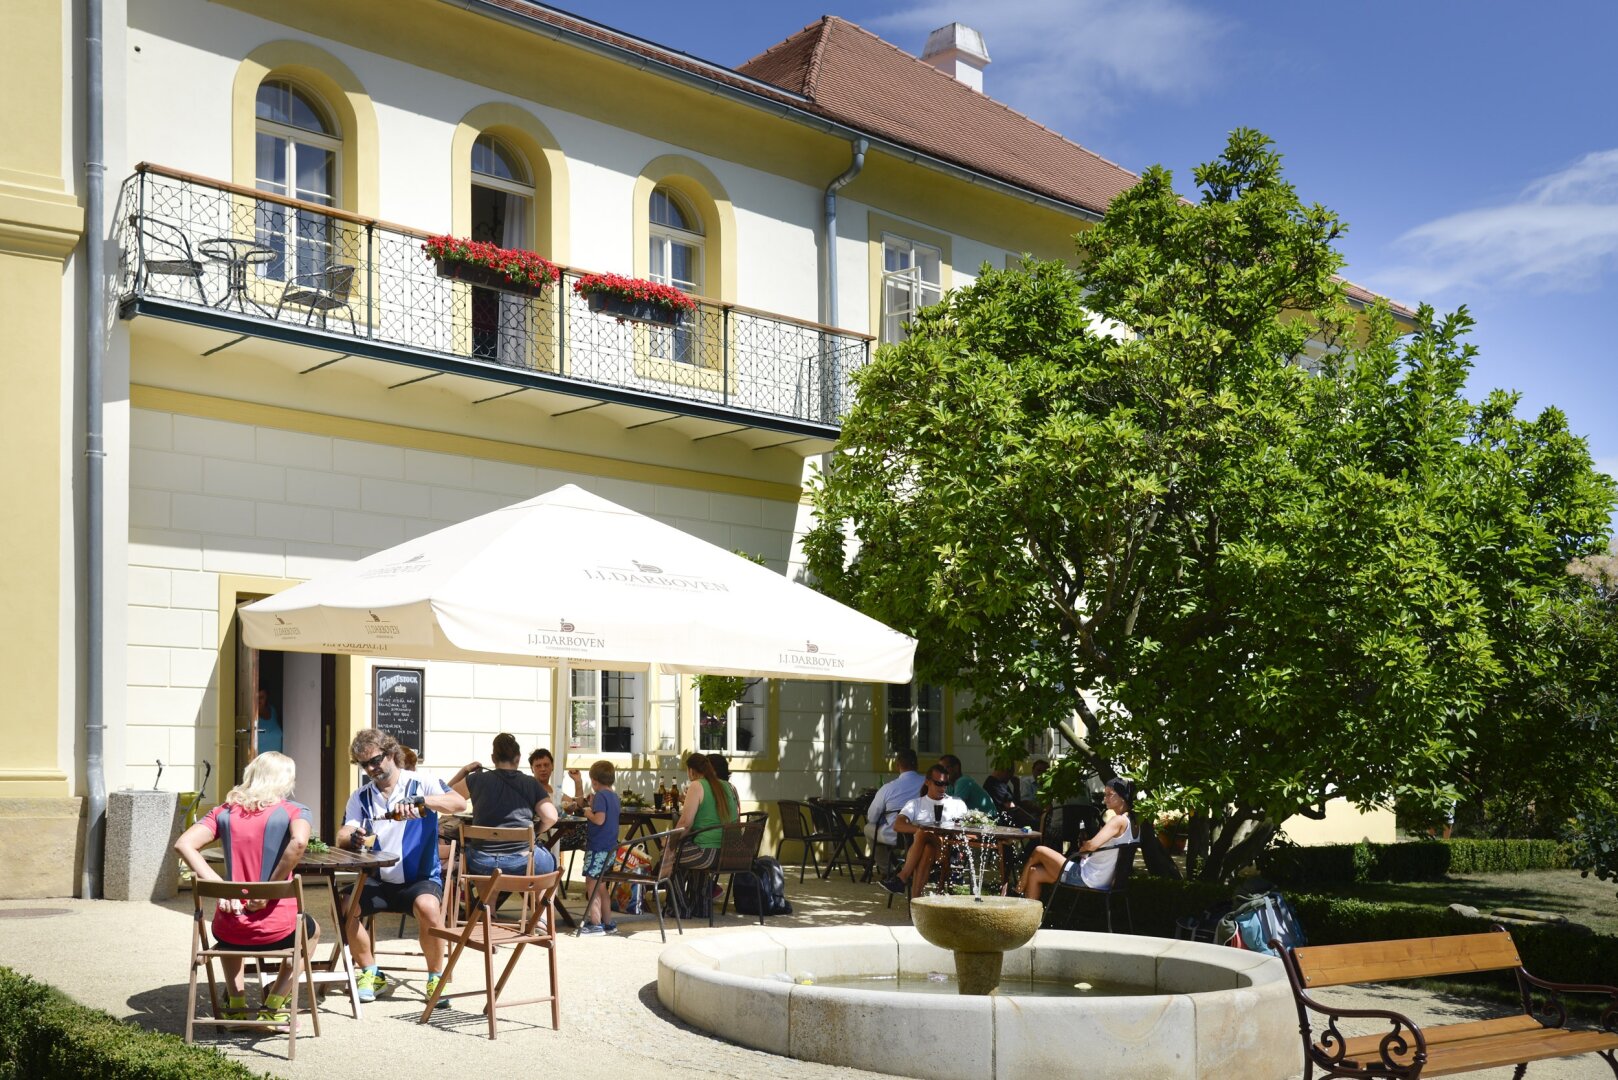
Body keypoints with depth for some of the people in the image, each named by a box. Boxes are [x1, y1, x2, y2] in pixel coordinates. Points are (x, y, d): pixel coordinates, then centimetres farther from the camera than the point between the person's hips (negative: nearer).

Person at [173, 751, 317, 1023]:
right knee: (311, 930, 34)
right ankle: (272, 1008, 27)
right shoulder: (293, 811, -4)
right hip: (276, 929, -3)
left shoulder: (225, 811, 6)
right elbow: (299, 841, -26)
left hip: (229, 930, 3)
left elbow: (183, 844, -7)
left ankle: (236, 1005, 33)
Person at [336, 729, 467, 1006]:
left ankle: (436, 978, -12)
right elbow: (342, 837, -2)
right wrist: (353, 838, -27)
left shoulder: (421, 784, -2)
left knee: (427, 906, -35)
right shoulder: (360, 798, 11)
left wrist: (419, 801, -34)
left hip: (421, 878, -4)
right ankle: (371, 975, -2)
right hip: (378, 881, 4)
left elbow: (459, 803, -18)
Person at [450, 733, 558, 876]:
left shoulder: (478, 780, 5)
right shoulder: (531, 783, 3)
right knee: (549, 860, 31)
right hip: (522, 863, -1)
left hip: (482, 864, 1)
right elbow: (550, 817, -6)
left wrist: (464, 770, 25)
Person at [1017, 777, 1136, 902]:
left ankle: (1020, 888, 27)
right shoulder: (1130, 821, 11)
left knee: (1039, 851, 6)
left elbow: (1092, 845, -30)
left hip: (1087, 878, -10)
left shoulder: (1119, 820, -19)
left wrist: (1081, 848, -8)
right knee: (1035, 873, 12)